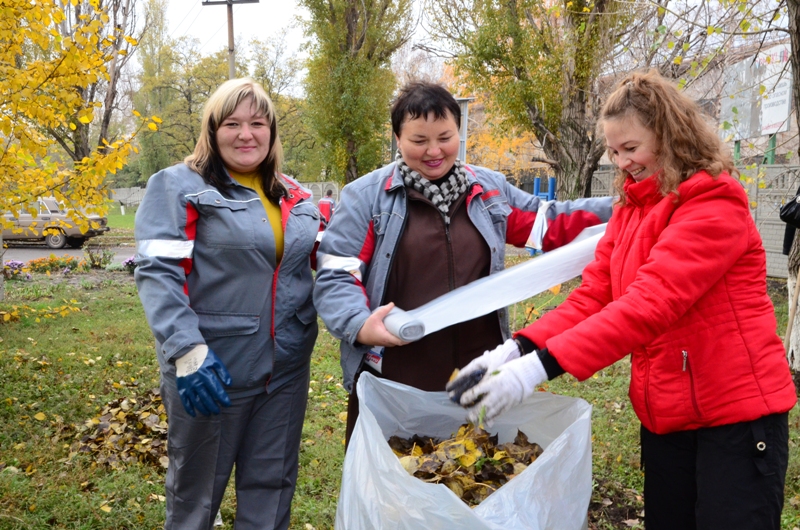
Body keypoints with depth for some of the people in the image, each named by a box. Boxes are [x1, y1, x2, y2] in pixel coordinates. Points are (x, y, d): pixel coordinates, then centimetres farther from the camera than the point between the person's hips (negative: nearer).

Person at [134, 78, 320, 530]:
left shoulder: (294, 196, 10)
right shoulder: (181, 187, -6)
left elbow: (315, 264, 20)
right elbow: (157, 273, -16)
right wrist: (187, 351, -27)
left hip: (287, 370, 5)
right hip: (214, 371, -4)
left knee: (272, 488, 17)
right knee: (197, 490, 14)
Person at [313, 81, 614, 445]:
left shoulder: (489, 190, 10)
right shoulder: (365, 197, -3)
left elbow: (548, 225, 17)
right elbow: (335, 276, -8)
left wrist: (615, 208, 6)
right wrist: (359, 326, -27)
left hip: (479, 376, 4)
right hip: (393, 381, -3)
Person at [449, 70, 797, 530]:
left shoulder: (715, 206, -16)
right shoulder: (630, 211, 9)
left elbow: (650, 302, -28)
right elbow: (592, 296, 0)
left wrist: (542, 365, -34)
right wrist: (519, 349, -16)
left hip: (737, 416, -7)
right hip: (665, 417, 7)